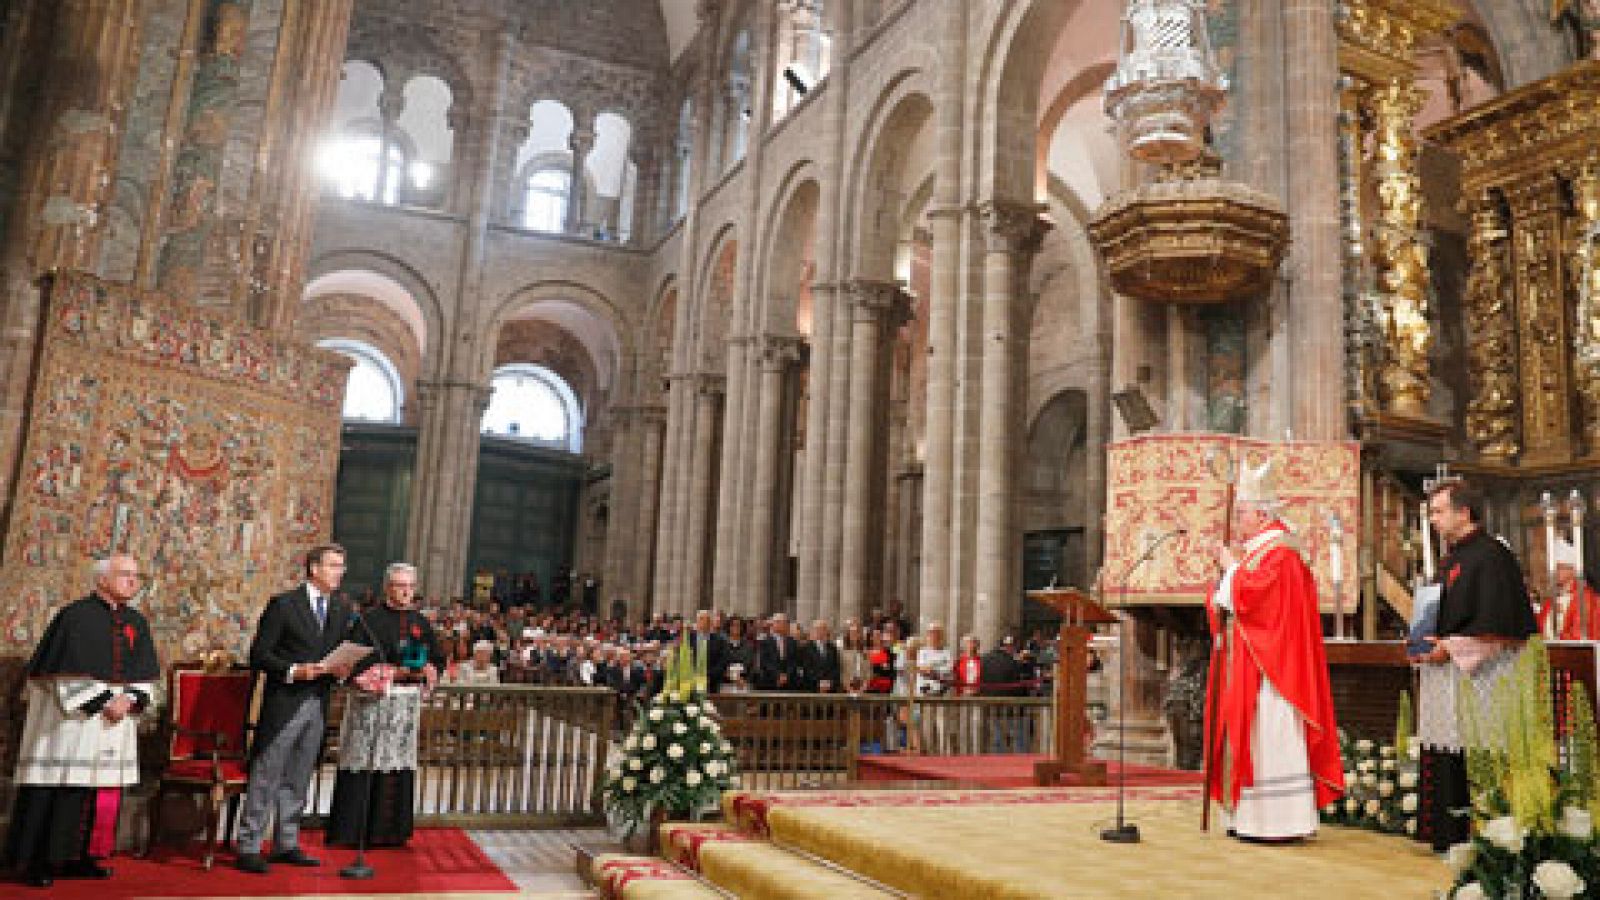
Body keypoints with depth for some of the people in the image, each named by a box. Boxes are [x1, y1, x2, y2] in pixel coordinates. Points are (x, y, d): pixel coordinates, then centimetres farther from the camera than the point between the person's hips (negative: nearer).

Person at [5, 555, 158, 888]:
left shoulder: (137, 623, 10)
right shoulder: (77, 616, -8)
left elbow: (146, 673, 9)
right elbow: (70, 673, -13)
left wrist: (128, 700, -8)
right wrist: (102, 704, -15)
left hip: (117, 718, 6)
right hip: (73, 719, -6)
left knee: (105, 792, 6)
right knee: (61, 786, -3)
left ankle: (79, 857, 14)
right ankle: (39, 861, 7)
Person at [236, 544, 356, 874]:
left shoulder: (342, 610, 10)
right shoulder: (283, 604, -7)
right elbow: (259, 654, -8)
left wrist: (342, 670, -5)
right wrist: (292, 671, -20)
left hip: (318, 705, 6)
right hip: (284, 702, -5)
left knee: (298, 779, 13)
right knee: (266, 777, 0)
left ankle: (286, 844, 22)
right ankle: (248, 847, 9)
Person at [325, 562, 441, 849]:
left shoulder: (420, 623, 10)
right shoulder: (369, 620, -4)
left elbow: (438, 656, 16)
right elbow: (354, 661, -11)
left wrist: (428, 670, -6)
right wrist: (393, 672, -18)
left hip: (406, 703, 4)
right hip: (370, 702, -4)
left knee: (398, 765, 7)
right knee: (363, 765, -1)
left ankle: (390, 829, 16)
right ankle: (350, 829, 8)